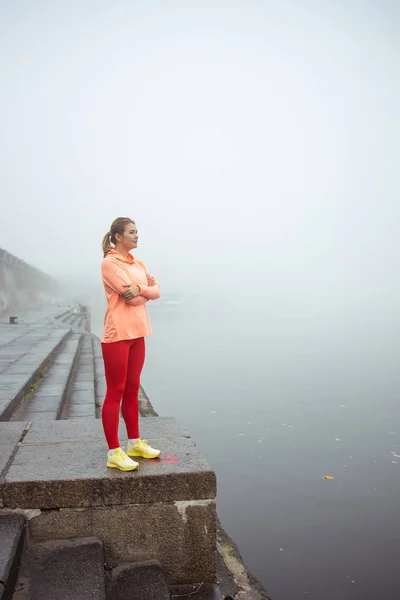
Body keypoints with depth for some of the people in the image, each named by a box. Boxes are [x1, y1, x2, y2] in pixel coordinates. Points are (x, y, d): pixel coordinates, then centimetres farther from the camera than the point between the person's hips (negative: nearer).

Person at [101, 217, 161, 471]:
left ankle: (135, 443, 26)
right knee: (116, 392, -2)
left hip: (137, 333, 8)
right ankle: (114, 452, 5)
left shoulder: (137, 263, 15)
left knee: (132, 389, 15)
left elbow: (156, 290, 7)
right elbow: (131, 297, -17)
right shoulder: (110, 262, -10)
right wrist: (147, 291, 1)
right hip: (117, 334, -8)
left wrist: (140, 289, -11)